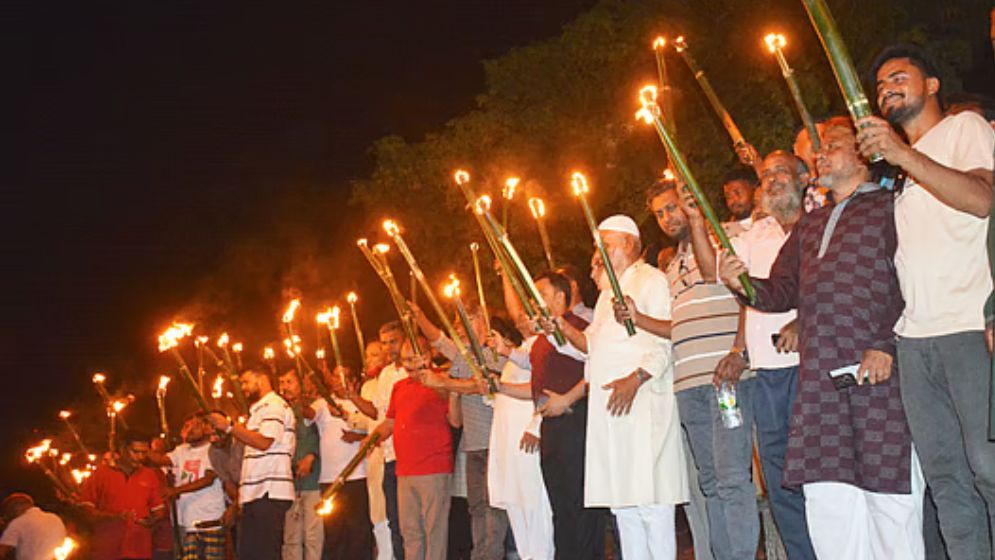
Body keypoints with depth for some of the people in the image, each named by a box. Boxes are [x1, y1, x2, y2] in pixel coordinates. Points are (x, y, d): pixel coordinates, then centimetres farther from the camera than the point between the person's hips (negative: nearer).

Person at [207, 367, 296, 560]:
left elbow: (264, 442, -18)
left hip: (269, 493, -10)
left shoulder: (274, 405, -5)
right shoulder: (260, 410, 28)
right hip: (255, 493, 10)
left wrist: (229, 427, -13)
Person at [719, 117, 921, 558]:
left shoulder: (888, 206, 6)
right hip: (820, 377, 6)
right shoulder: (809, 225, 27)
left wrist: (886, 345, -15)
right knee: (826, 496, 2)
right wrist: (744, 284, 2)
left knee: (891, 497, -3)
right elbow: (783, 291, 22)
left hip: (879, 371, -5)